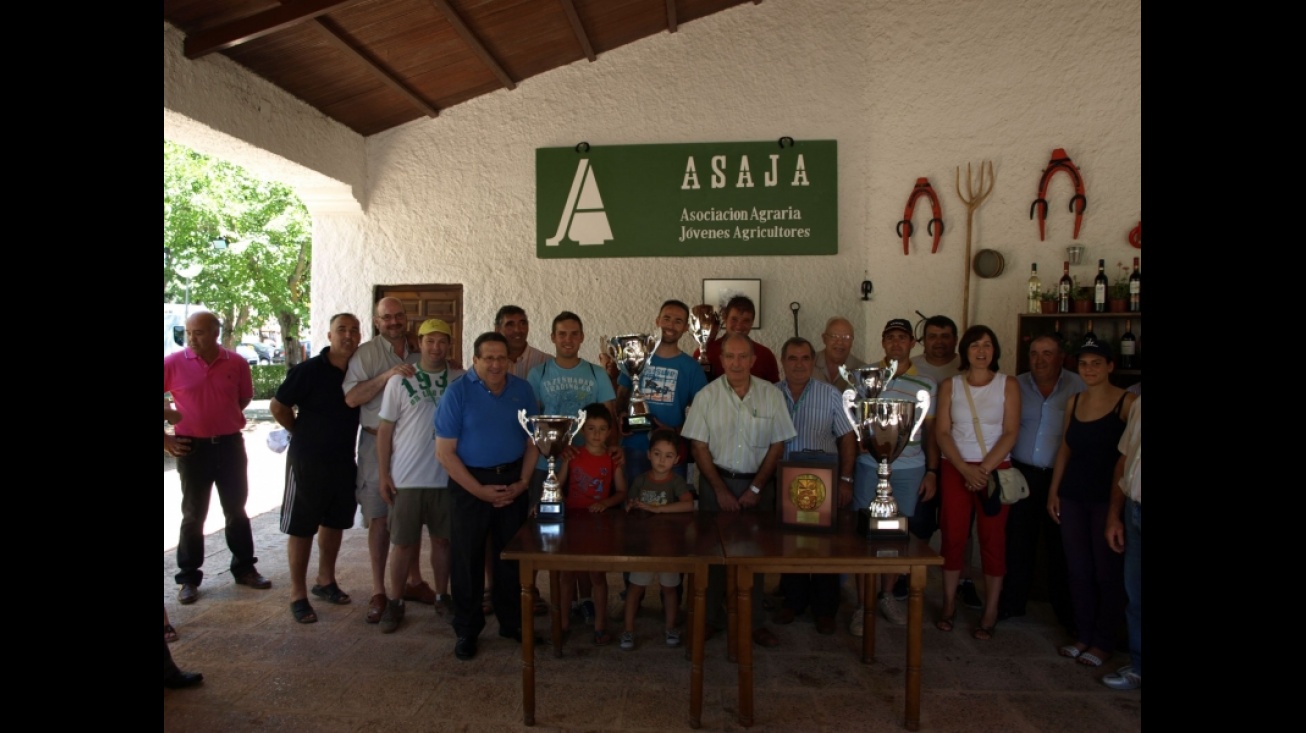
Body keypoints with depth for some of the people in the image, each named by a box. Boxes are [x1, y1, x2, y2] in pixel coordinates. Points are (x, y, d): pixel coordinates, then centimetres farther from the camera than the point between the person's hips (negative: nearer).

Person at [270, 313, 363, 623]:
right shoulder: (308, 370, -15)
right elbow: (278, 406, -7)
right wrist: (304, 433, 0)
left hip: (344, 460, 5)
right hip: (308, 461, -5)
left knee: (334, 522, 17)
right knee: (301, 527, 5)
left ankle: (326, 580, 34)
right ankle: (298, 593, 17)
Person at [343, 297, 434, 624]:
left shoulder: (418, 354, 11)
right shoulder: (366, 354, -2)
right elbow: (351, 397, -13)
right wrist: (386, 376, -22)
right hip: (379, 444, -4)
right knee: (381, 518, 1)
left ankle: (414, 582, 26)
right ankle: (378, 592, 12)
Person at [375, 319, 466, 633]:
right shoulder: (400, 381, 0)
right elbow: (385, 429, 1)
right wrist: (383, 474, -2)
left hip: (447, 478, 1)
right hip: (406, 478, -1)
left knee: (443, 539, 11)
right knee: (404, 544, 6)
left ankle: (442, 596, 27)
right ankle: (394, 602, 21)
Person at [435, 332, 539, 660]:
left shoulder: (522, 390, 2)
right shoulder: (458, 392, -9)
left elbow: (532, 441, 9)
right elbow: (445, 452, -10)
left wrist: (522, 483, -4)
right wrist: (480, 490, -13)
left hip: (513, 481, 3)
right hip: (470, 482, -3)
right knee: (467, 556, 4)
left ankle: (512, 622, 27)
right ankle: (467, 630, 20)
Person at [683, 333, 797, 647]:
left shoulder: (771, 395, -1)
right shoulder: (707, 395, -3)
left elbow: (777, 445, 1)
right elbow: (700, 447, -3)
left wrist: (756, 488, -6)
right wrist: (721, 490, -8)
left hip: (758, 483, 1)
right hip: (717, 481, 0)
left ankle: (754, 621, 19)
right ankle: (712, 618, 20)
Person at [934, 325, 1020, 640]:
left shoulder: (1007, 385, 2)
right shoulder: (950, 386, 5)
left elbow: (1010, 433, -4)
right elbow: (942, 432, -1)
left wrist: (985, 469, -13)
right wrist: (965, 469, -12)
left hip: (996, 470, -1)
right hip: (956, 469, 1)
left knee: (993, 539, 2)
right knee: (953, 537, 3)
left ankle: (990, 613, 12)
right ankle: (949, 605, 16)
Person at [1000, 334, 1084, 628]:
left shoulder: (1079, 387, -1)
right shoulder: (1016, 385, 5)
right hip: (1022, 473, 2)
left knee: (1060, 544, 7)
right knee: (1018, 541, 8)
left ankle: (1065, 608, 23)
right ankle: (1012, 601, 22)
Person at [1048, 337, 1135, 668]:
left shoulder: (1127, 403, -8)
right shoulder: (1074, 402, 9)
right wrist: (1053, 491, 12)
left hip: (1107, 497, -5)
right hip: (1073, 496, 5)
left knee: (1107, 571, 5)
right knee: (1078, 569, 12)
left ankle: (1103, 641, 20)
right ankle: (1083, 634, 25)